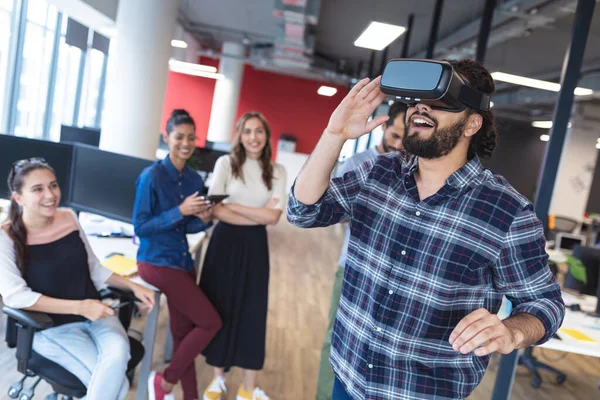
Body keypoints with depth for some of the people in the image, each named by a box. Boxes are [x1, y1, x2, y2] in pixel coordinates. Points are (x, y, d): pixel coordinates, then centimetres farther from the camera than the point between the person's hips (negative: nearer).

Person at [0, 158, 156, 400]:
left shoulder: (69, 218, 3)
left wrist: (133, 286, -1)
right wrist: (79, 307, -24)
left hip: (96, 313, 4)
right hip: (52, 326, -4)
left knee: (118, 353, -28)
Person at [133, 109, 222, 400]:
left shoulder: (195, 179, 4)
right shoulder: (151, 176, -14)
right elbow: (140, 227, -15)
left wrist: (204, 219, -11)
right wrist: (180, 211, -24)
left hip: (183, 260, 6)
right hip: (157, 261, -6)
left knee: (184, 331, 12)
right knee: (211, 322, -7)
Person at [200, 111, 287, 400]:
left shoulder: (277, 171, 2)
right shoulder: (226, 163, -4)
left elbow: (273, 216, -8)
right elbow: (215, 209, -13)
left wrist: (233, 206, -11)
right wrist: (258, 217, -15)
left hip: (255, 246, 1)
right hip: (225, 243, -1)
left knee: (253, 312, 7)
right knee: (220, 308, 9)